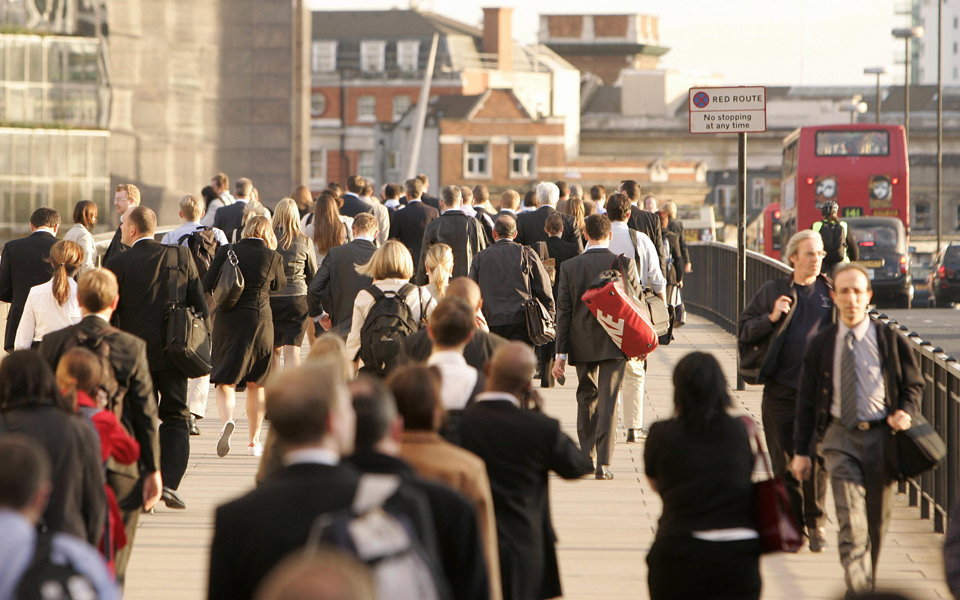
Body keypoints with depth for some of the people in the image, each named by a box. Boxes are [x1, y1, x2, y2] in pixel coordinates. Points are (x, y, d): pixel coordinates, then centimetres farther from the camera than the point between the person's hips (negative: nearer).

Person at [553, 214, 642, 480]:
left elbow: (563, 311, -3)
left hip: (582, 344, 2)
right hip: (614, 345, -2)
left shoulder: (569, 267, -4)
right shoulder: (625, 264, -6)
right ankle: (603, 463, -9)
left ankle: (586, 457, 23)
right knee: (608, 402, -2)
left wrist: (561, 353, 0)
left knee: (586, 397, 18)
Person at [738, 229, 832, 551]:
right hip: (780, 389, 1)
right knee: (784, 462, 3)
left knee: (817, 459, -6)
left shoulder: (832, 292, 9)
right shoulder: (772, 292, 8)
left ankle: (815, 523, 8)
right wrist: (771, 318, -9)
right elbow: (744, 331, 8)